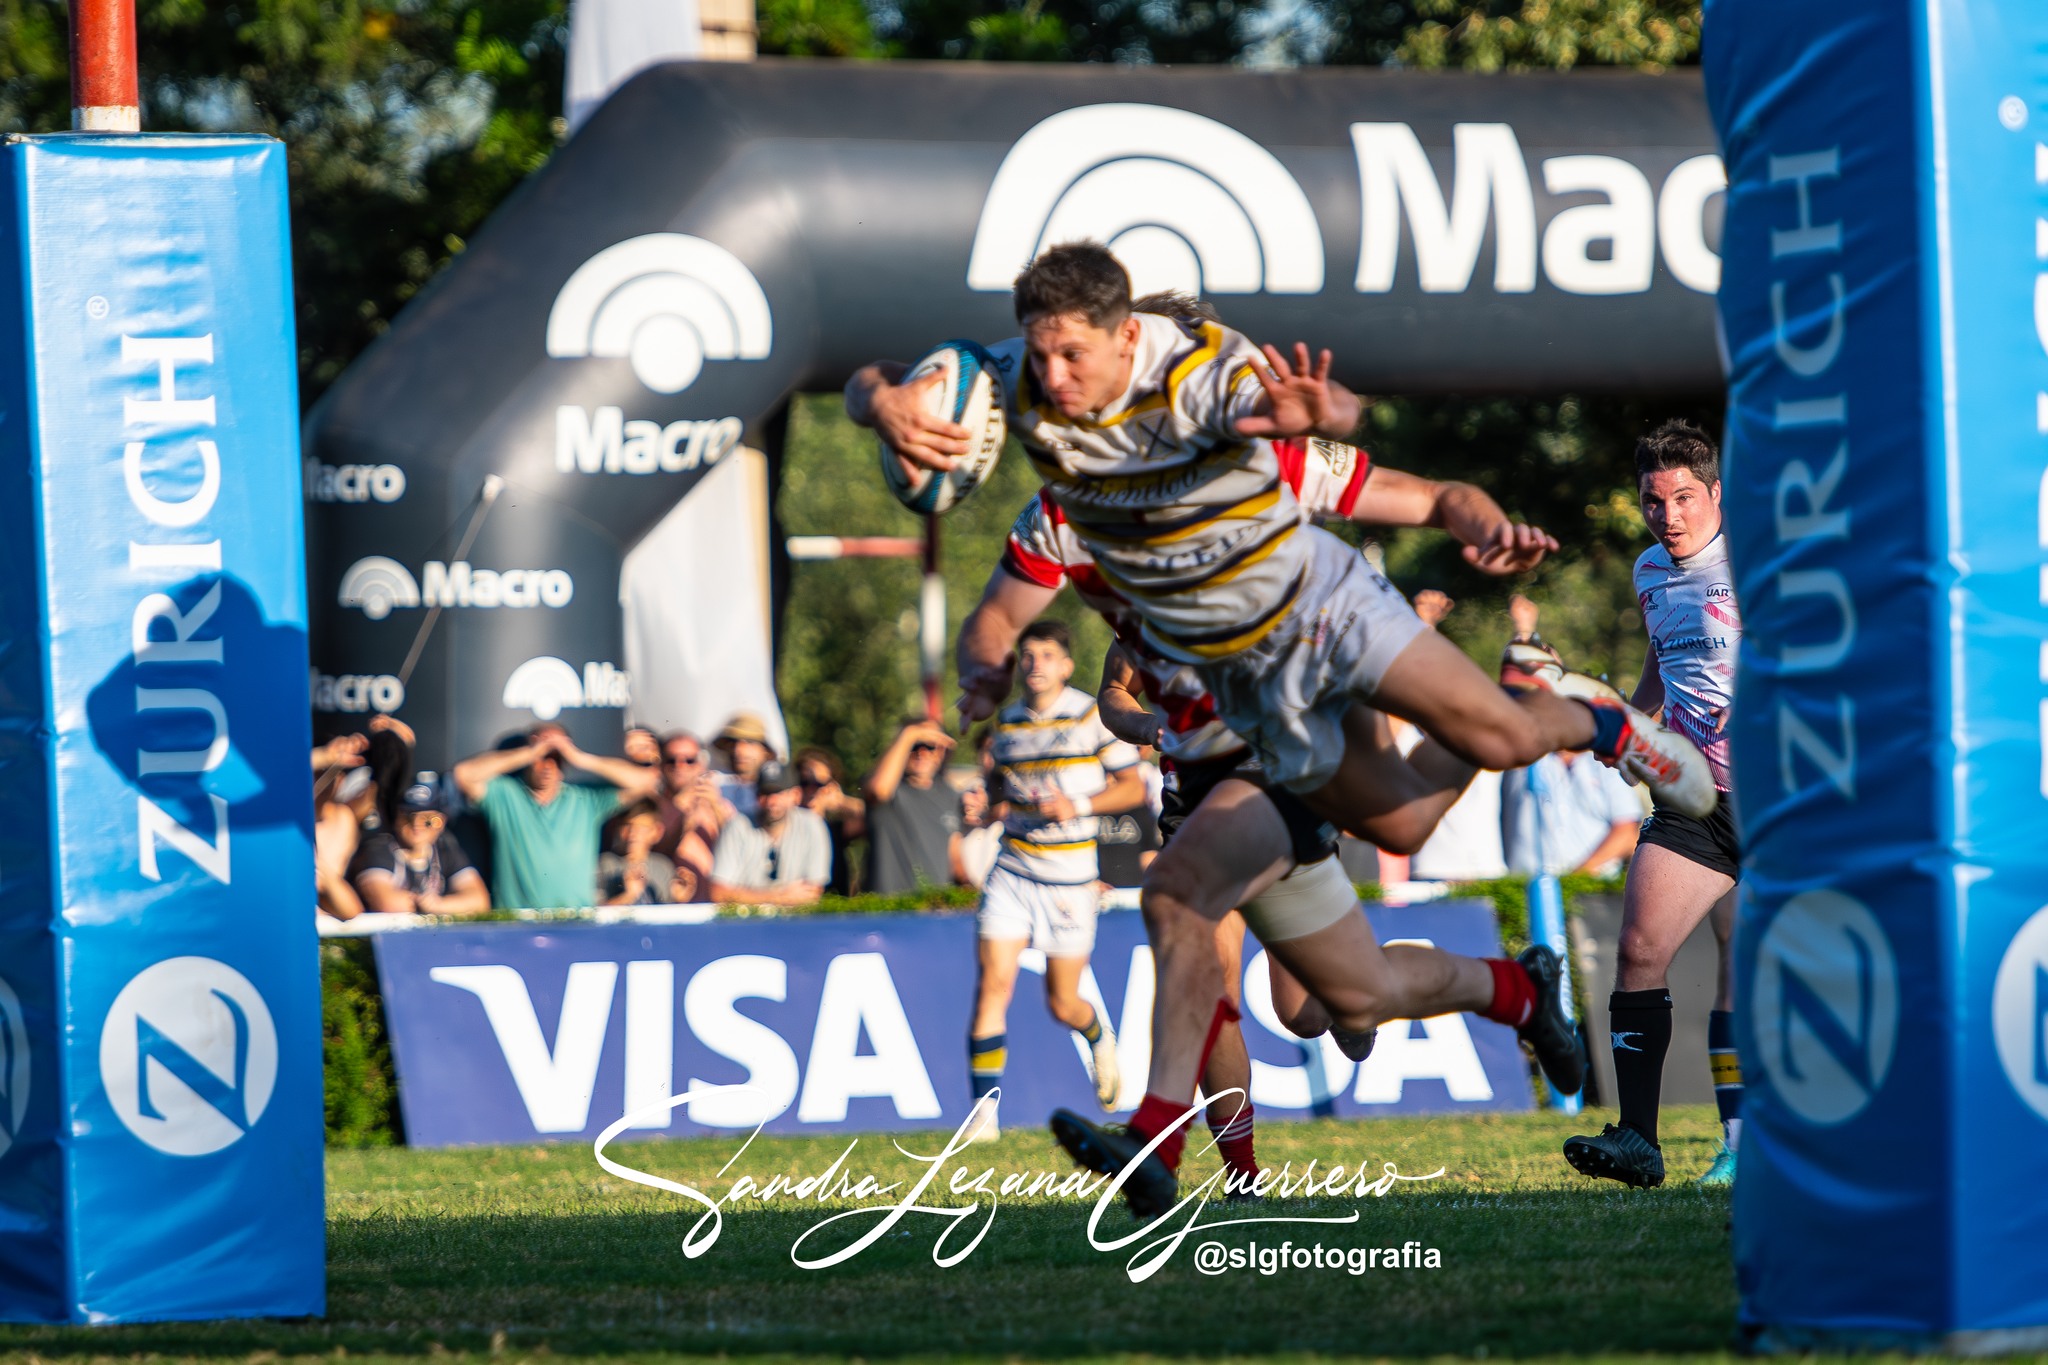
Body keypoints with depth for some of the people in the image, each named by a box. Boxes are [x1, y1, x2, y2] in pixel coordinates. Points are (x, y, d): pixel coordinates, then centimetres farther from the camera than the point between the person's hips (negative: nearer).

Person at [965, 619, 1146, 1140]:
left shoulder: (1093, 716, -5)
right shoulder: (1006, 723, 7)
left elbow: (1133, 788, -1)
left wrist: (1079, 806, -16)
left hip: (1069, 880, -2)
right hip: (1012, 872, 2)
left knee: (1063, 1004, 5)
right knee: (993, 985, -14)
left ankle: (1099, 1036, 43)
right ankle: (984, 1112, -11)